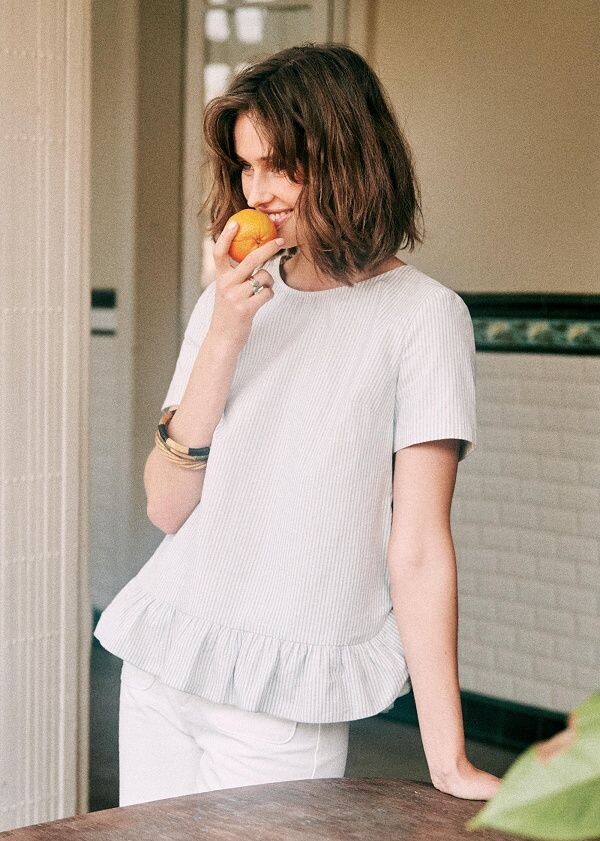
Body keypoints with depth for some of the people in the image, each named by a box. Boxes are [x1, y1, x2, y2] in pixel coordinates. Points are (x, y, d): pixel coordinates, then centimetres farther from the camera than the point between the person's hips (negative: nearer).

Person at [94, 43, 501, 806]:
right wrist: (224, 337, -11)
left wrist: (447, 762, -16)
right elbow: (167, 506, 0)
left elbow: (419, 547, -12)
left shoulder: (421, 315, -8)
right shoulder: (231, 300, 7)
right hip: (160, 669, 5)